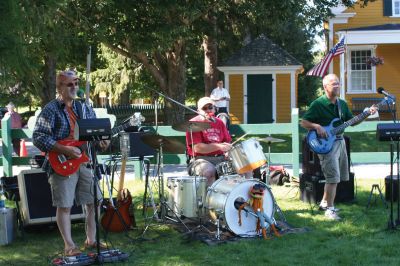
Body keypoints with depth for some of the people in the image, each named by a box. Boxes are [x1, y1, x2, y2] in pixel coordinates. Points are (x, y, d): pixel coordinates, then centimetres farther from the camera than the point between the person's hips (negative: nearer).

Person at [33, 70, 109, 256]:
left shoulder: (84, 109, 12)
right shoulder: (50, 110, -7)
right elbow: (38, 137, -14)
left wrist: (101, 142, -6)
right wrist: (65, 150, -21)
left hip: (85, 162, 6)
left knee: (94, 202, 7)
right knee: (64, 205, -2)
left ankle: (91, 240, 22)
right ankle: (69, 246, 8)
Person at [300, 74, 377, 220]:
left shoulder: (342, 104, 11)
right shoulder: (318, 104, -10)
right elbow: (303, 122, -8)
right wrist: (317, 127, -24)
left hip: (340, 141, 8)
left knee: (340, 176, 14)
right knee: (333, 178, -12)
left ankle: (324, 203, 30)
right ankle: (330, 210, -3)